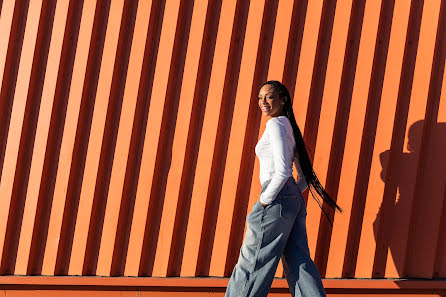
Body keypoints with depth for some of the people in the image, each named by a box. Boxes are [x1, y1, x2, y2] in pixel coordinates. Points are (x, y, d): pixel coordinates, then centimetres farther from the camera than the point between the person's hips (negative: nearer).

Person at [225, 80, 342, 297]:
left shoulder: (276, 124, -8)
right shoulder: (290, 128, 20)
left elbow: (282, 171, -20)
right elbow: (306, 177, 23)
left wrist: (264, 201, -14)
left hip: (277, 200, -9)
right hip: (295, 199, 9)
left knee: (252, 263, -1)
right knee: (298, 264, 5)